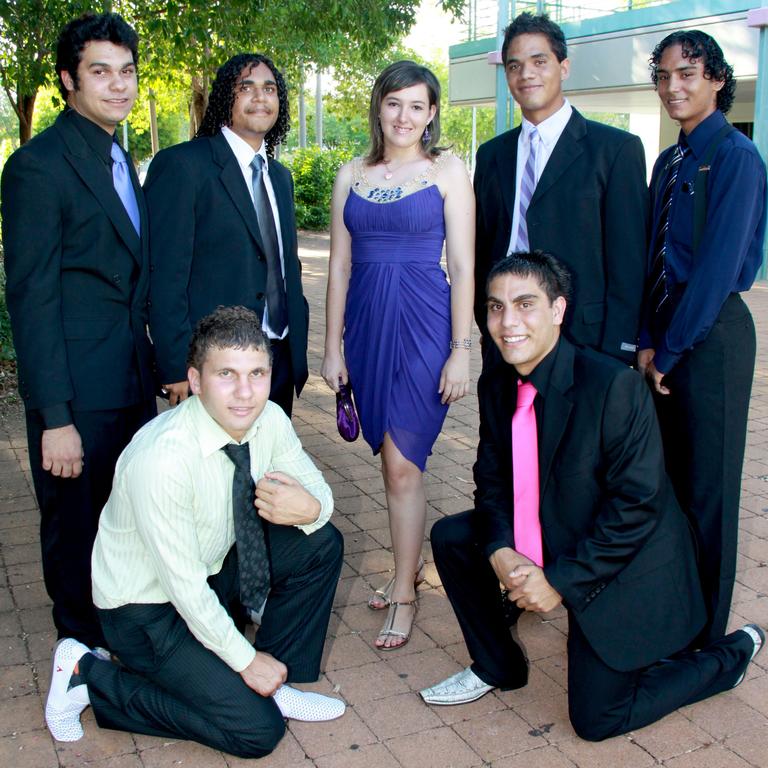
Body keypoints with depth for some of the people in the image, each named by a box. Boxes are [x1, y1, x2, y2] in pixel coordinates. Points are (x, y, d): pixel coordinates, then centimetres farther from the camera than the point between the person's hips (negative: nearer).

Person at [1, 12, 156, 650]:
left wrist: (154, 367, 13)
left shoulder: (120, 161, 14)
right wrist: (56, 418, -18)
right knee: (77, 530, 9)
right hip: (79, 394, -7)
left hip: (134, 385, 7)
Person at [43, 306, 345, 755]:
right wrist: (245, 658, -15)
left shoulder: (269, 420, -13)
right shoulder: (162, 459, -33)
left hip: (213, 572, 7)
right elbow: (183, 583, -27)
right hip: (148, 605, -7)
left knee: (321, 543, -9)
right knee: (257, 729, -12)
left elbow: (317, 488, 0)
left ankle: (278, 684, 6)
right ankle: (87, 675, 1)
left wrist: (310, 507, -25)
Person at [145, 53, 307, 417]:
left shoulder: (280, 176, 15)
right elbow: (164, 275, -14)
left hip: (280, 359, 7)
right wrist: (177, 370, -17)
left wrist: (296, 345, 15)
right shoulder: (181, 164, -9)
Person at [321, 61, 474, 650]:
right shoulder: (352, 176, 10)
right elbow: (340, 266, 10)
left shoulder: (447, 171, -1)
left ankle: (405, 595, 11)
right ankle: (410, 565, 31)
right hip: (368, 325, 4)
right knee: (392, 458, 13)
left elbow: (463, 267, -4)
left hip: (424, 324, -4)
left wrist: (461, 349, -10)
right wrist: (333, 347, 6)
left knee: (402, 463, -4)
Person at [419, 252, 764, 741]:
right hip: (541, 547, 7)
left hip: (620, 568, -6)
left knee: (597, 719, -2)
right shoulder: (496, 386, -4)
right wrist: (500, 553, -17)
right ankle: (498, 666, 17)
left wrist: (561, 581, -23)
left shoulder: (615, 386, -27)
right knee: (450, 537, -3)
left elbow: (637, 504, -24)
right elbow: (492, 481, 3)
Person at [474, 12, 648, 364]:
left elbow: (629, 262, -6)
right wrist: (486, 326, 8)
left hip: (584, 335, -4)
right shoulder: (492, 154, 11)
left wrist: (616, 354, -11)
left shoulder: (618, 148, -3)